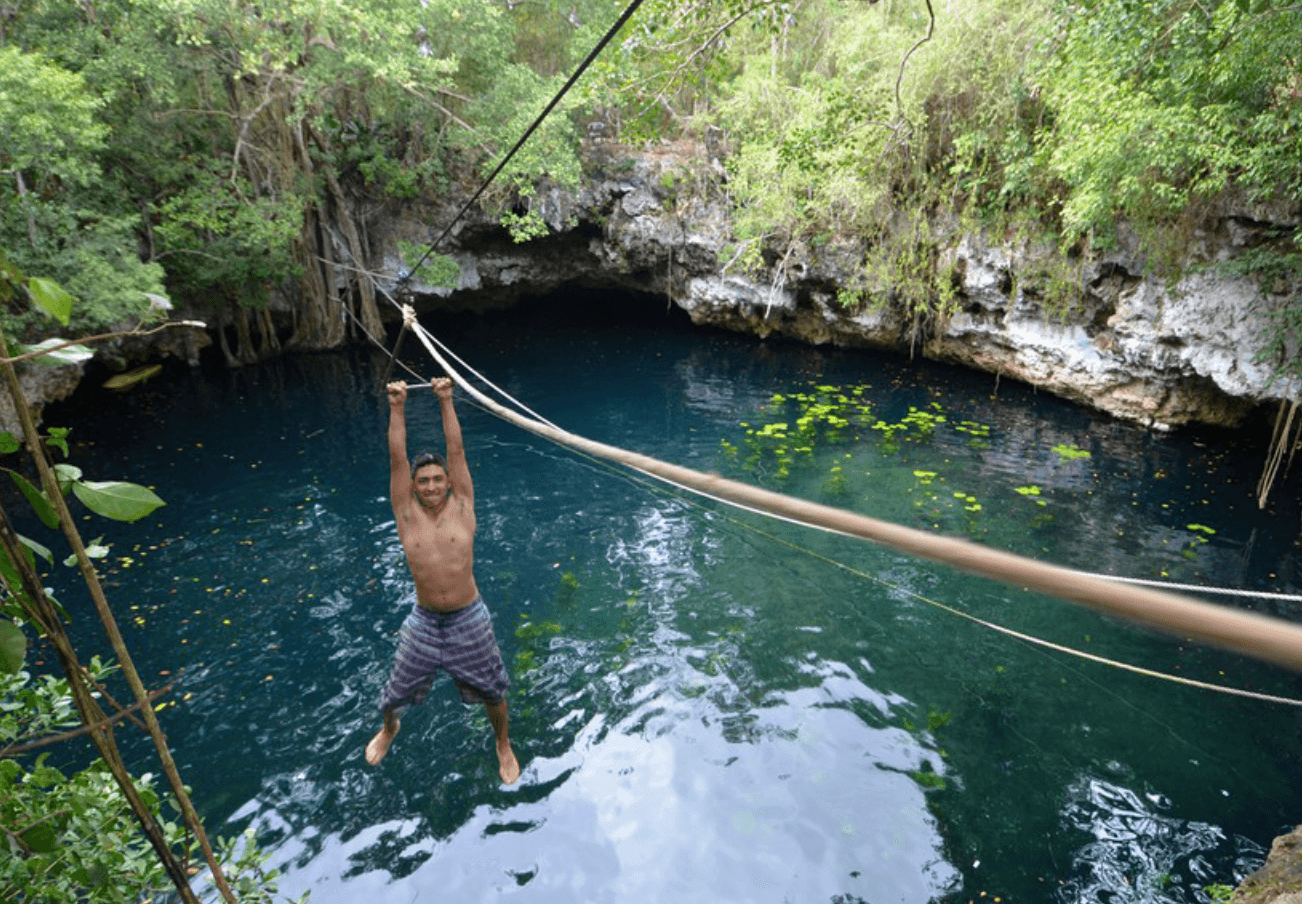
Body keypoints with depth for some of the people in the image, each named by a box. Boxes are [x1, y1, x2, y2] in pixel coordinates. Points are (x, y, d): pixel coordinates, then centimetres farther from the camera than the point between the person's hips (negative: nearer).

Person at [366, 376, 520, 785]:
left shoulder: (462, 508, -8)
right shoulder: (407, 516, -6)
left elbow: (457, 452, -12)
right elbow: (397, 459, -12)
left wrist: (446, 401, -14)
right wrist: (397, 408, -15)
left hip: (469, 619, -1)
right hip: (424, 620, 1)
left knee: (491, 691, 13)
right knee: (399, 690, 18)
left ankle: (503, 745, 41)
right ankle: (389, 728, 53)